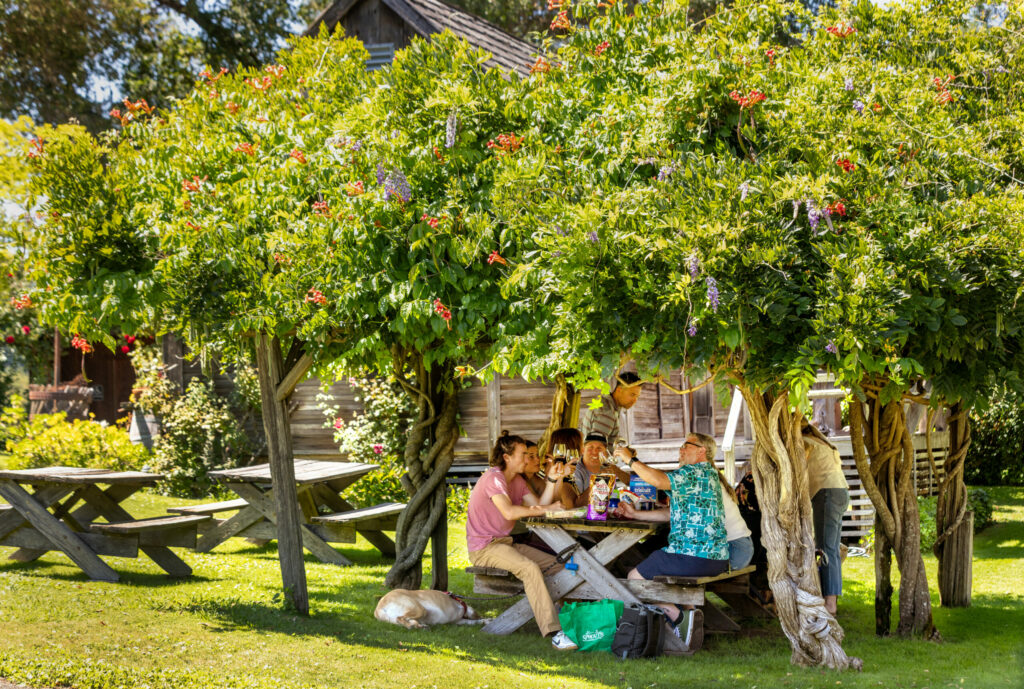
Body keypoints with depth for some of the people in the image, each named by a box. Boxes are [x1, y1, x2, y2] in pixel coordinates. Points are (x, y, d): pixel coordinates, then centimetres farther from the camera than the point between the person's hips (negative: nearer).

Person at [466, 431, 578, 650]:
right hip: (484, 548, -10)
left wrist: (552, 480, -1)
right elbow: (509, 512, -28)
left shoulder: (517, 480, 17)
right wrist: (546, 509, -22)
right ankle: (554, 633, -37)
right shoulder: (494, 478, -14)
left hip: (505, 543, 10)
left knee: (556, 564, 0)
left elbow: (538, 505, 8)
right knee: (530, 568, -31)